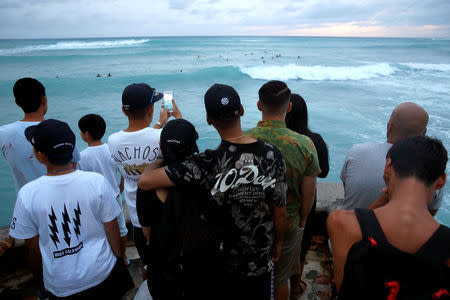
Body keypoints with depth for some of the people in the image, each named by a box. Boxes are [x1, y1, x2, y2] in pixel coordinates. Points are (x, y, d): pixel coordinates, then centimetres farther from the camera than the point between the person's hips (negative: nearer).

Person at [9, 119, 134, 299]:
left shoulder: (27, 194, -19)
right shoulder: (97, 181, -21)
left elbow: (33, 245, -5)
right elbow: (112, 229, -11)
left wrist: (47, 270, 14)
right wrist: (117, 258, 7)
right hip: (102, 274, 0)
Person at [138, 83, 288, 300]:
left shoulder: (207, 165, -29)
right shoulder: (271, 155, -20)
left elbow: (145, 181, -29)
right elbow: (280, 211, -10)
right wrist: (278, 242, 9)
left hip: (223, 258, -2)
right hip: (261, 257, 3)